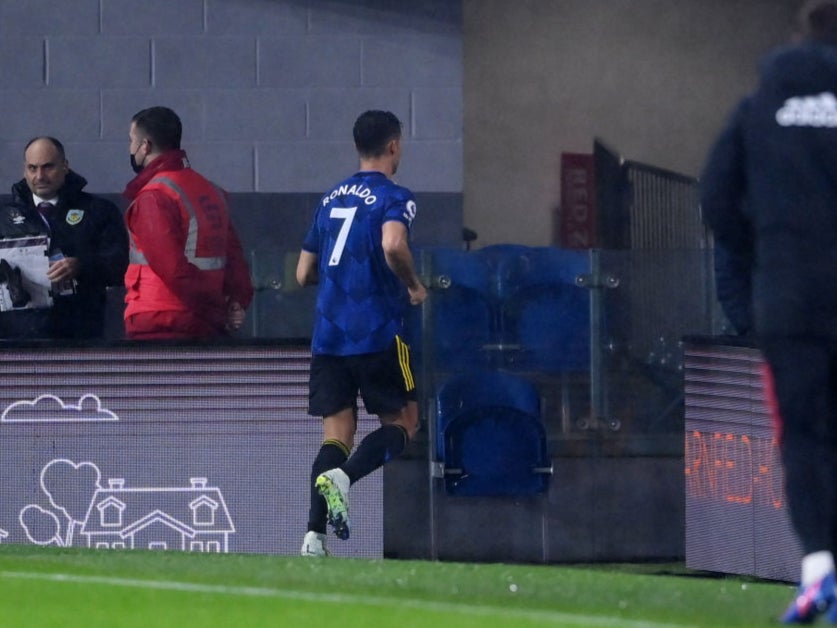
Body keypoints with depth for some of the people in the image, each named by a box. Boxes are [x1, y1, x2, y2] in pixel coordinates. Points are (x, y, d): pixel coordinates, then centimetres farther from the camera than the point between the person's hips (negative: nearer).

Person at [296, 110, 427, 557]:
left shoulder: (330, 199, 16)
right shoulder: (393, 197, -4)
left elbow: (304, 273, 18)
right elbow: (393, 245, -26)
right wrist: (413, 287, -9)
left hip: (327, 335, 5)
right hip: (377, 334, -5)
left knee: (337, 434, 6)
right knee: (402, 424, 8)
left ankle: (314, 533, -10)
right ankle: (343, 476, -19)